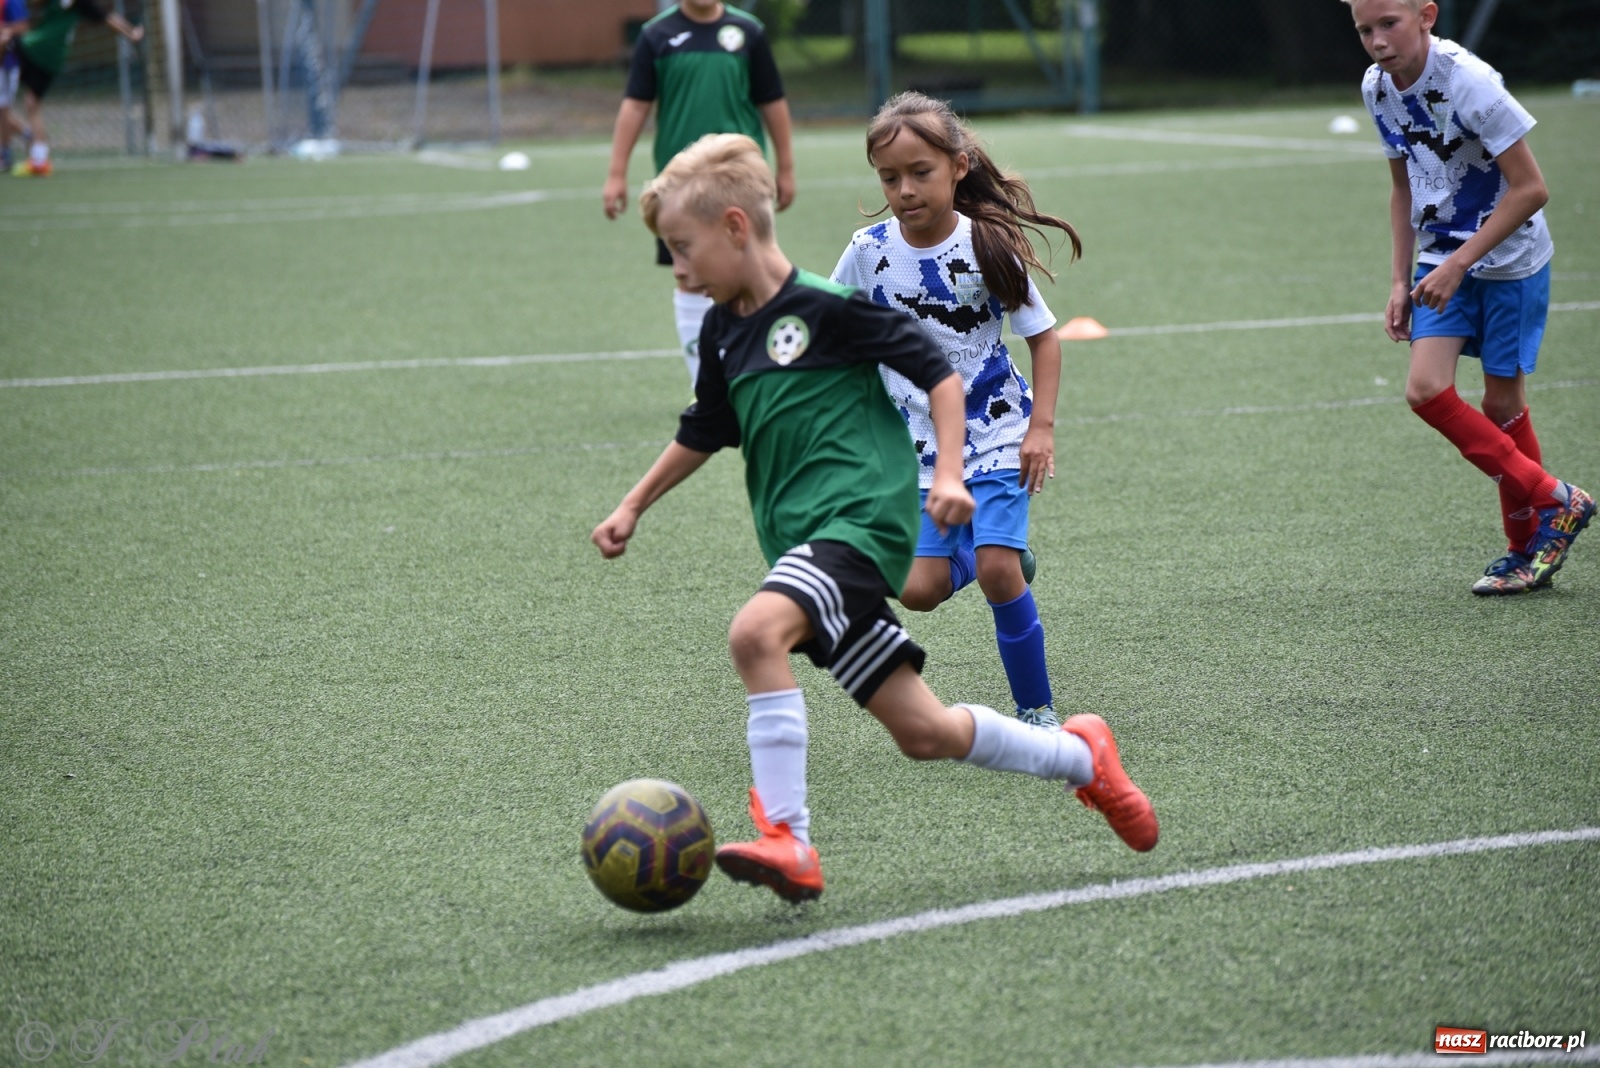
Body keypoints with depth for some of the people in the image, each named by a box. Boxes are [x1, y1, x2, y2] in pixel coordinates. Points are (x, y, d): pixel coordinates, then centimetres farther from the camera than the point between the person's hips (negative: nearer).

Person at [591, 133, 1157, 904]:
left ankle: (788, 841, -31)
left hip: (860, 517, -8)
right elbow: (703, 433, 30)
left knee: (755, 632, -31)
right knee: (921, 732, 6)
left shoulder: (825, 305, -9)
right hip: (804, 542, 8)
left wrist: (948, 474, -14)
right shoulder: (722, 330, 14)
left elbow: (937, 372, -5)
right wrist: (633, 507, 30)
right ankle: (1079, 758, 26)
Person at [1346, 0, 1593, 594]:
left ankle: (1529, 541, 18)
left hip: (1509, 260, -6)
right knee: (1425, 390, -8)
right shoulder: (1377, 88, -1)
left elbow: (1530, 189, -22)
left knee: (1501, 402, -1)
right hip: (1442, 261, 6)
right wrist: (1401, 281, 7)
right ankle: (1552, 501, 5)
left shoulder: (1467, 83, -23)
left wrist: (1458, 265, -23)